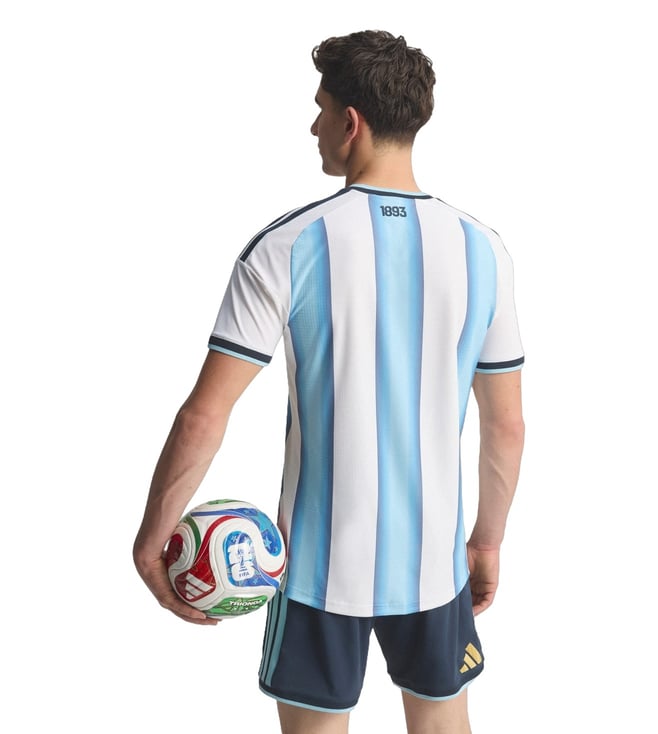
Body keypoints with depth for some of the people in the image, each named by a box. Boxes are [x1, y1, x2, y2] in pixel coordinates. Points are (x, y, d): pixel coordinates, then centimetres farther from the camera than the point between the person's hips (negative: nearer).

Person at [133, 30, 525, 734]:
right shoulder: (481, 250, -5)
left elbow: (204, 416, -16)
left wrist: (152, 535, -2)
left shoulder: (286, 247, -15)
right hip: (435, 557, 3)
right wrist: (489, 540, 14)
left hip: (323, 562, -2)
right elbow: (507, 425, 1)